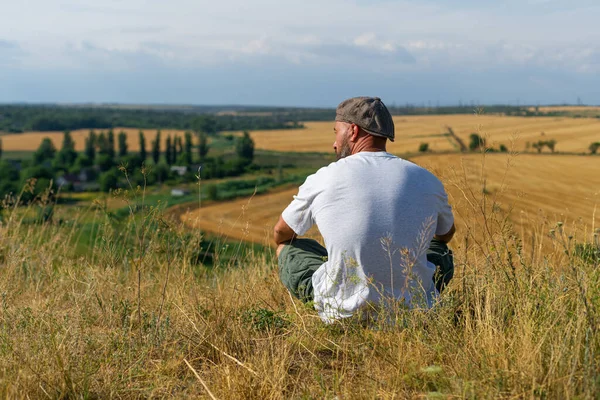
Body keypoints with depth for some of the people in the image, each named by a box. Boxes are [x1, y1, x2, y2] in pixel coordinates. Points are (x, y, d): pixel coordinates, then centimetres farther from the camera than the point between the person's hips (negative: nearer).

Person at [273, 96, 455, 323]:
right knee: (440, 251, 32)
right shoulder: (427, 181, -2)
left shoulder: (322, 180, -7)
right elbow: (446, 234, 20)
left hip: (343, 314, -2)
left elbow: (280, 234, 12)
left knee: (288, 247, 23)